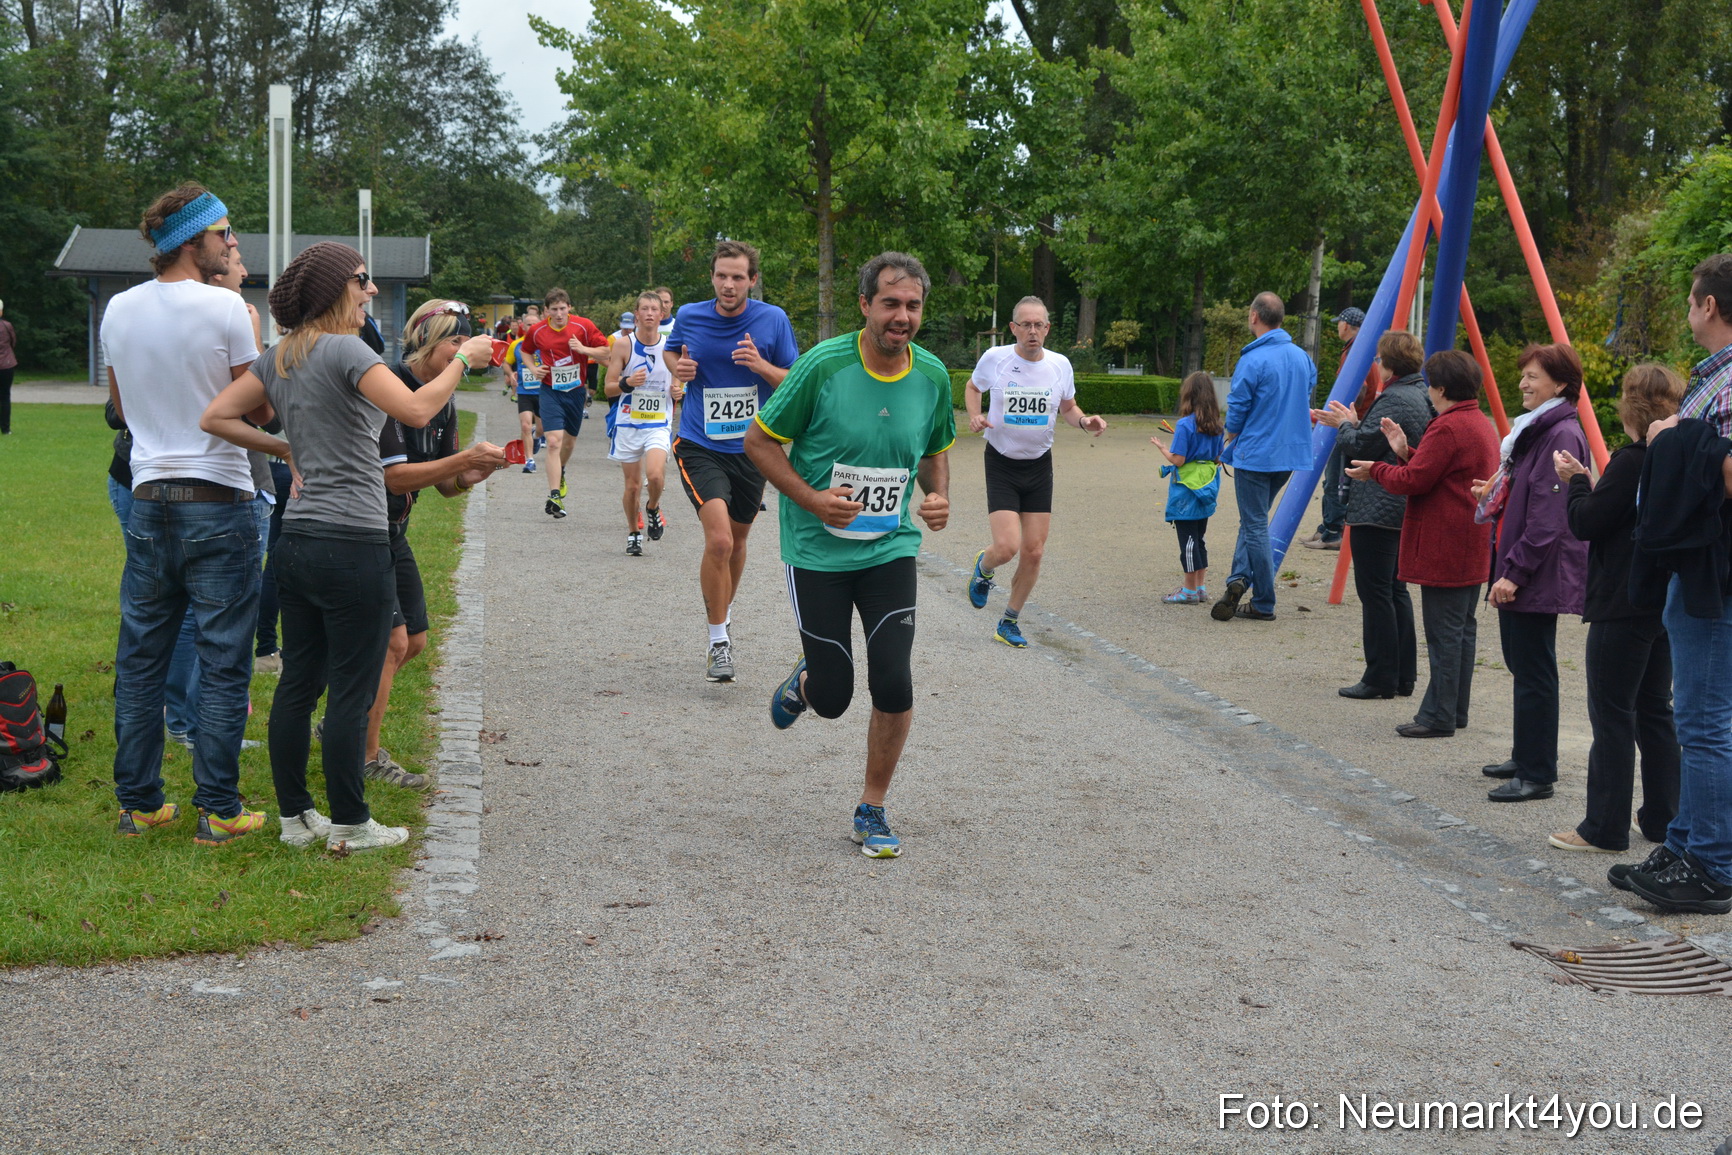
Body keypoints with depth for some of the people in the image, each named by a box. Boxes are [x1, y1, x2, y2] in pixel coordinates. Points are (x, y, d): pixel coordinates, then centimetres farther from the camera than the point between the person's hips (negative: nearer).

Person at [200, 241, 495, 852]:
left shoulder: (279, 357, 12)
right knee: (350, 692, 1)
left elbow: (215, 418, 14)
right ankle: (351, 824, 9)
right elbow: (417, 410, -23)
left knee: (297, 682, 13)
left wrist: (282, 449, 16)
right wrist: (463, 358, -10)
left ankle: (294, 815, 21)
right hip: (353, 545, -8)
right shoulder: (345, 350, -13)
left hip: (296, 542, 9)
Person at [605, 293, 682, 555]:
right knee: (632, 484, 5)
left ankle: (653, 509, 10)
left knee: (655, 475, -22)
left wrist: (677, 391, -8)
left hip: (659, 423, 0)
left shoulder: (671, 346, 2)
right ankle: (633, 533, 27)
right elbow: (608, 389, -2)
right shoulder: (623, 345, -3)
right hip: (628, 422, 0)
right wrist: (627, 383, -23)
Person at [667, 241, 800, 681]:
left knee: (736, 540, 18)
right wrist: (678, 367, -5)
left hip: (751, 449, 2)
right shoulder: (689, 316, -3)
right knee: (719, 540, -19)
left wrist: (761, 366, -20)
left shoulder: (773, 320, -5)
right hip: (699, 447, -2)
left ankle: (724, 611, 45)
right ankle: (719, 642, -8)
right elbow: (671, 351, 18)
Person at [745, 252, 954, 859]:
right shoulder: (824, 364, -15)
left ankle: (872, 810, 13)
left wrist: (939, 496, -6)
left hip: (891, 550, 3)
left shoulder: (932, 376, -2)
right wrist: (812, 499, -19)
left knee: (894, 686, -8)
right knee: (832, 699, 2)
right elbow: (759, 440, -7)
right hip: (818, 551, -3)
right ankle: (806, 678, 42)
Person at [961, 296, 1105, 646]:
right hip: (1001, 463, -3)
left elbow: (1068, 409, 13)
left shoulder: (1060, 364, -2)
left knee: (1033, 553, 2)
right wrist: (975, 416, -9)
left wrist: (1085, 421, -9)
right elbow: (972, 387, 11)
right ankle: (983, 568, 23)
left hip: (1039, 465, 3)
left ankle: (1009, 623, 21)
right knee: (1007, 547, -16)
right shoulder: (995, 358, -9)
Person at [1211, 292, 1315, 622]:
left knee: (1255, 526, 1)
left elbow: (1237, 409, -12)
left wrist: (1233, 433, 9)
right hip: (1291, 455, 7)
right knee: (1254, 521, 18)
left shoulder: (1253, 360, -17)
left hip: (1256, 455, -7)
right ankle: (1240, 578, 5)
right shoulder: (1302, 357, 5)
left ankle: (1264, 604, 3)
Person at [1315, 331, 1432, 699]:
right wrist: (1352, 423, 20)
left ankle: (1381, 678, -1)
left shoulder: (1395, 399, -18)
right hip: (1405, 512, 10)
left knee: (1375, 592, -4)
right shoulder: (1422, 396, 13)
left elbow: (1362, 447, -17)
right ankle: (1403, 677, 19)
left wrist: (1345, 425, 2)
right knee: (1395, 590, 15)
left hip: (1378, 511, -10)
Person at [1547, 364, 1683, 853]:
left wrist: (1576, 481, 0)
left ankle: (1605, 828, 0)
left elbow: (1586, 523, -15)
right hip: (1666, 604, 8)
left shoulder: (1631, 462, -17)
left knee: (1612, 715, -3)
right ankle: (1662, 817, 20)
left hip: (1621, 606, -8)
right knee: (1654, 711, 15)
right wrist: (1588, 484, 11)